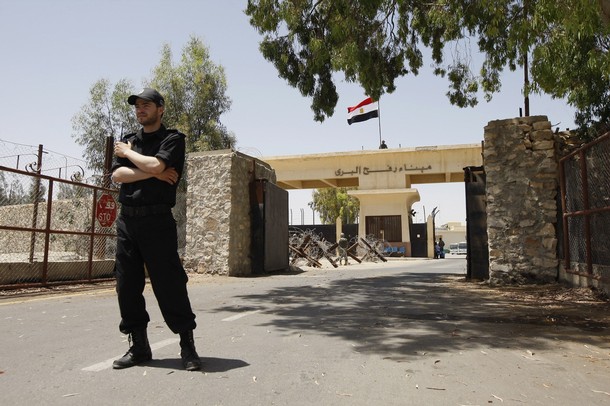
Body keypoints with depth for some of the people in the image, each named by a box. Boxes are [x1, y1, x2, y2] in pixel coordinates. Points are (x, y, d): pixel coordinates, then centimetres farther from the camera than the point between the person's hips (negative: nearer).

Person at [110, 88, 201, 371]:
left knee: (169, 284, -6)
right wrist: (153, 174, -10)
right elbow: (117, 175, 2)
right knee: (127, 285, 6)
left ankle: (187, 345, 4)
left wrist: (127, 152, 1)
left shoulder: (172, 139, 2)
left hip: (157, 221, -6)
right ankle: (138, 346, 17)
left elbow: (155, 165, -16)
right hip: (126, 220, 6)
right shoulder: (127, 140, 18)